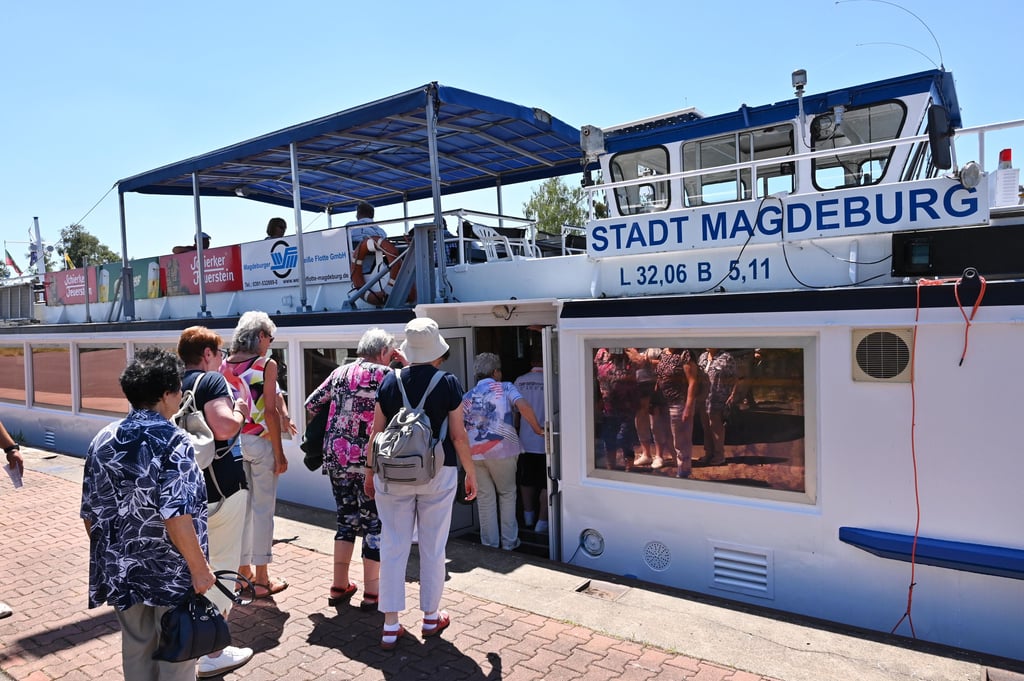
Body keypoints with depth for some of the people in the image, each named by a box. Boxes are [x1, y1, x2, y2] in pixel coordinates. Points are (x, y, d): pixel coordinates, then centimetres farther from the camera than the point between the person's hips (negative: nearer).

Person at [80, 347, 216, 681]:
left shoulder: (103, 440, -1)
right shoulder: (174, 442, -20)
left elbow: (90, 513, 6)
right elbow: (176, 516, -25)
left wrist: (108, 556, 20)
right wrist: (199, 568, -16)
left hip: (121, 569, 6)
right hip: (171, 573, -6)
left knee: (136, 648, 22)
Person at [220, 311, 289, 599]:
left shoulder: (225, 365, 3)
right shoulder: (267, 364, -11)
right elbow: (270, 411, -15)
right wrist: (279, 453, -10)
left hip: (232, 442, 5)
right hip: (260, 442, -5)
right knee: (262, 508, 4)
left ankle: (243, 571, 28)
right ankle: (261, 579, 13)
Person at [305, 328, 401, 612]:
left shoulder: (340, 372, 10)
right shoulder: (385, 374, -7)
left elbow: (312, 403, 14)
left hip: (336, 457, 6)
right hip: (368, 459, -6)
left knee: (346, 519, 18)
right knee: (374, 522, 6)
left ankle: (339, 586, 25)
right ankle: (371, 592, 12)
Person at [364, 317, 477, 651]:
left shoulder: (391, 381, -2)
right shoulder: (448, 383, -8)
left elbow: (376, 433, 2)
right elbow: (459, 436, -6)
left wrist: (370, 471, 14)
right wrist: (471, 474, 6)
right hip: (437, 474, -1)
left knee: (393, 547, 10)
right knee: (433, 548, 12)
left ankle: (390, 626, 16)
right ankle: (431, 617, 27)